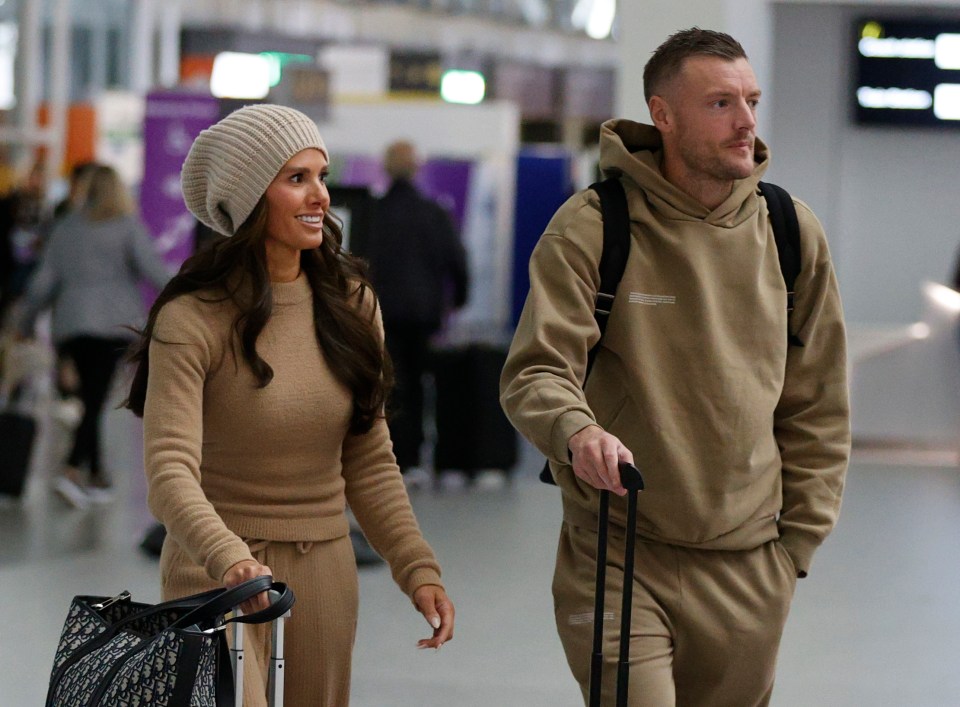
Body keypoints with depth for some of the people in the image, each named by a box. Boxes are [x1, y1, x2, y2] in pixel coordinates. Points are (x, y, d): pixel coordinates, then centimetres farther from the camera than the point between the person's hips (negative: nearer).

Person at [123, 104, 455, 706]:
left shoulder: (351, 301, 3)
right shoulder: (193, 318, -13)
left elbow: (369, 462, 8)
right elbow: (170, 471, -23)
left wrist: (419, 568, -2)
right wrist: (230, 559, -40)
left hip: (325, 571, 5)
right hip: (218, 571, -5)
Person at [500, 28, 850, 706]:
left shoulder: (793, 231, 5)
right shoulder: (591, 227, -7)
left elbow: (817, 403, 12)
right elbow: (534, 371, -13)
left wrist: (798, 539, 9)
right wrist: (575, 428, -34)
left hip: (747, 568, 4)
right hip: (617, 556, -3)